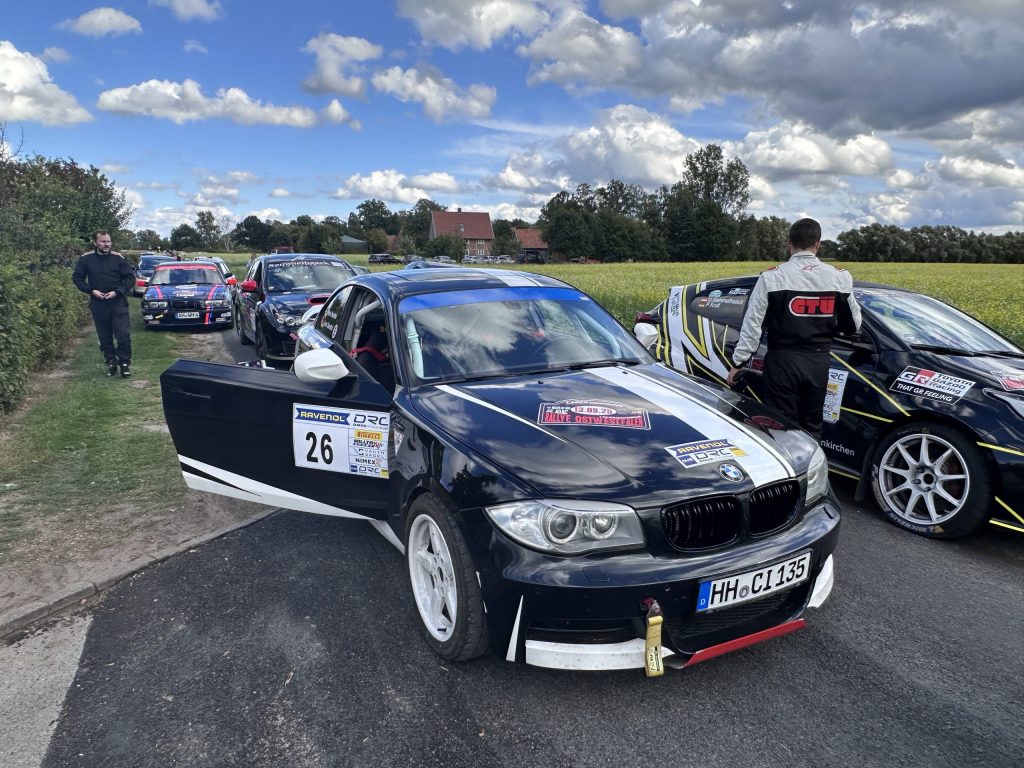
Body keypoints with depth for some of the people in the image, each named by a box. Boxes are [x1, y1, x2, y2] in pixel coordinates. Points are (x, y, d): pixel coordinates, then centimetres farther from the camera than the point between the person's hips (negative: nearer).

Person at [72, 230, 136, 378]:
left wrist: (117, 292, -12)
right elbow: (77, 277, 6)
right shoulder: (86, 259, 0)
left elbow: (130, 277, -1)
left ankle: (124, 363, 6)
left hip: (118, 303, -2)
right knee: (105, 337, 9)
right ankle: (111, 363, 22)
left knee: (123, 335, -8)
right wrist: (91, 290, -8)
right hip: (98, 305, 2)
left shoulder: (118, 258, -3)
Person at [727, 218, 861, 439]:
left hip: (783, 361, -3)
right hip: (818, 362, 3)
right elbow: (853, 324, 11)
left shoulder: (772, 277, -8)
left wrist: (738, 362, -2)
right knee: (811, 427, 15)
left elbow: (753, 323, -8)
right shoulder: (839, 277, 3)